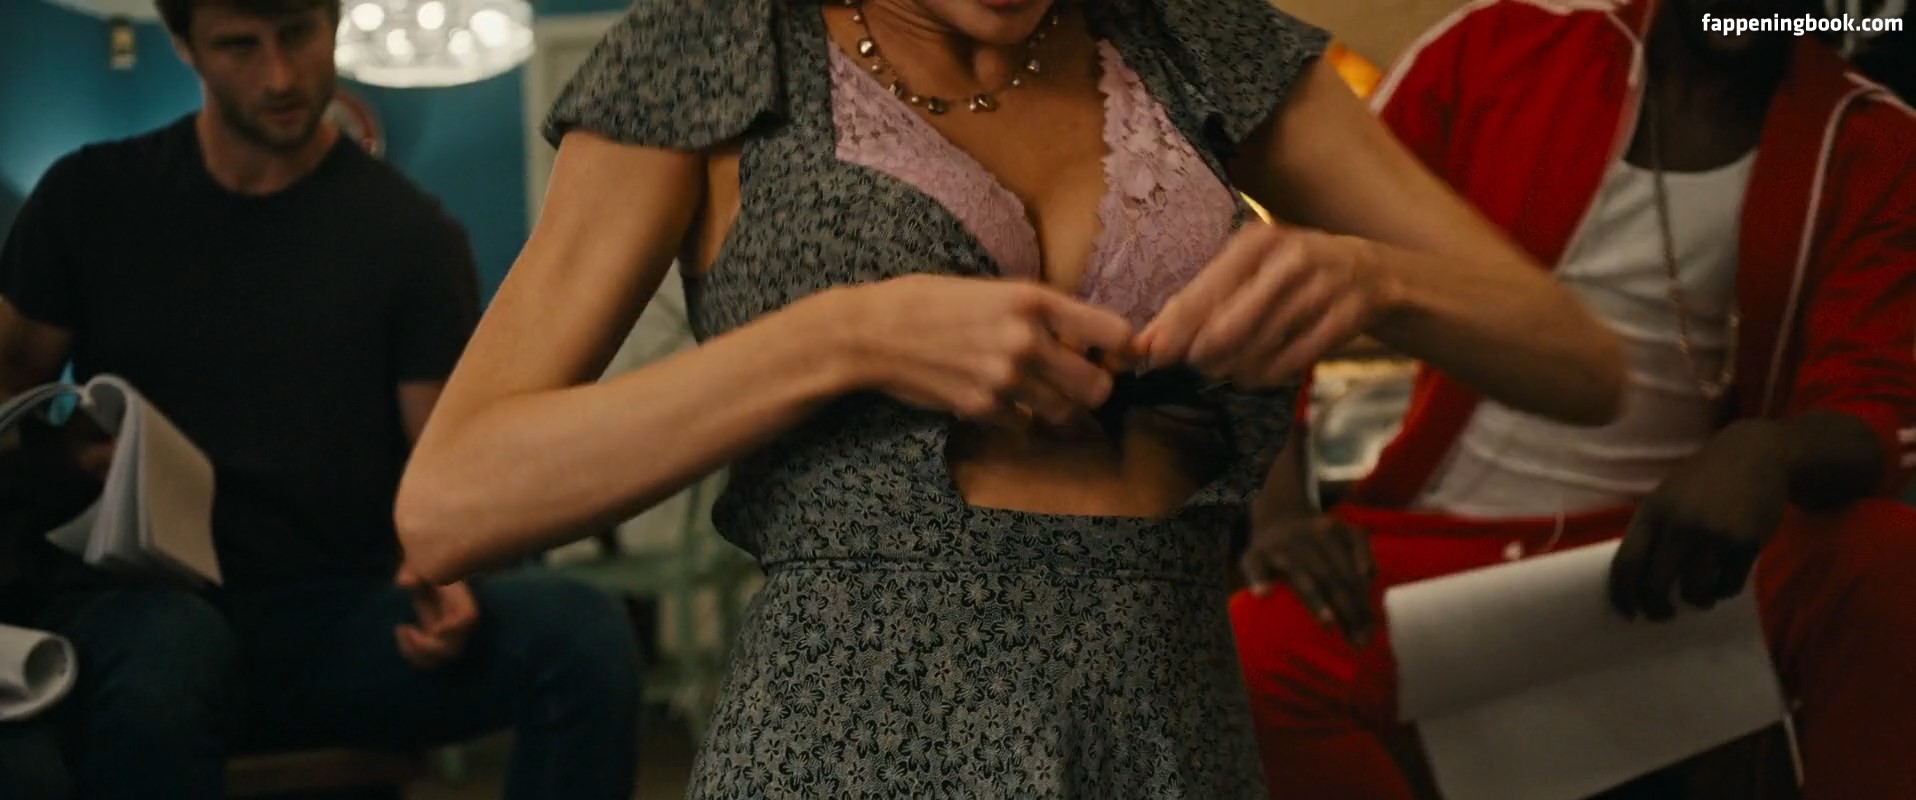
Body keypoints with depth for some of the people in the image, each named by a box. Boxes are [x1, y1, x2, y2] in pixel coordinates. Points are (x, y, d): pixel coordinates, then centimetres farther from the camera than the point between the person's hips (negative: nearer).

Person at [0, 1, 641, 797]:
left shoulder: (412, 233, 4)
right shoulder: (92, 197, 8)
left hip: (340, 617, 2)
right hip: (133, 603, -1)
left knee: (585, 634, -27)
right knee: (166, 648, -41)